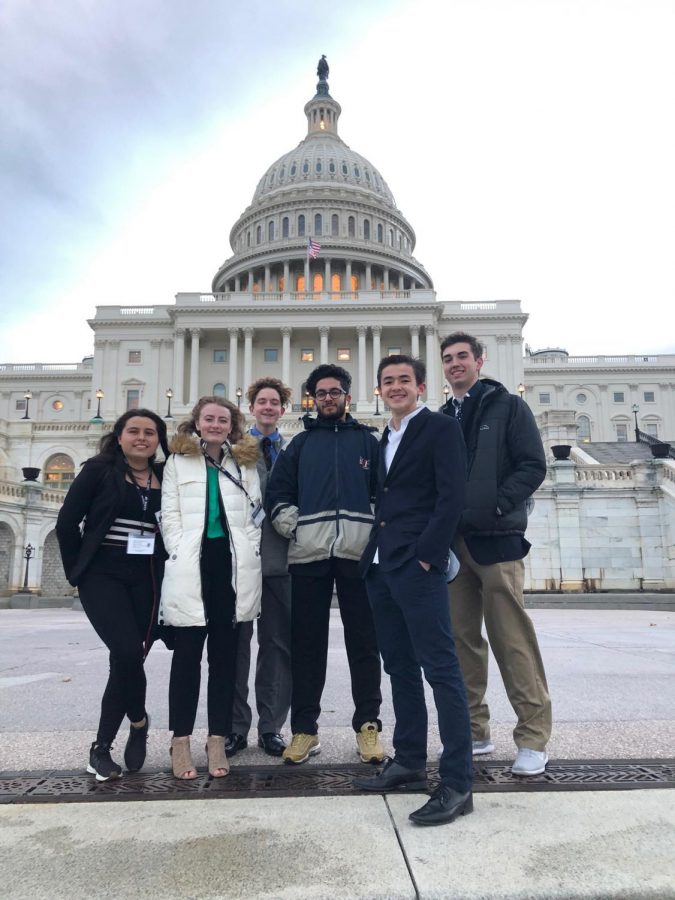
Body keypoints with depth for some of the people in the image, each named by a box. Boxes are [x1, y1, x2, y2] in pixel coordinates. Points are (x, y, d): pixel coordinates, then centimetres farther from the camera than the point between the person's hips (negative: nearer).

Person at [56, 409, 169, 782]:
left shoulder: (165, 477, 7)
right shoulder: (99, 470, -2)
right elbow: (67, 522, -2)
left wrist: (162, 567, 3)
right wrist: (77, 570, 0)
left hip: (146, 579, 3)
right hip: (103, 575, -3)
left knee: (128, 659, 4)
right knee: (128, 650, -18)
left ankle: (102, 746, 21)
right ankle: (139, 722, 11)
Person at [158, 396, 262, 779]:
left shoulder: (246, 463, 16)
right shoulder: (178, 462, 12)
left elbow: (255, 514, 11)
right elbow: (170, 515, 5)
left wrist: (247, 553, -1)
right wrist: (182, 557, -6)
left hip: (233, 565, 2)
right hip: (191, 567, -1)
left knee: (225, 654, 6)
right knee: (187, 653, 2)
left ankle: (218, 738, 14)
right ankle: (181, 740, 12)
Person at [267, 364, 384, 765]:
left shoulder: (367, 440, 12)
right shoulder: (302, 442, 16)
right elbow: (278, 491, 10)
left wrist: (376, 532, -4)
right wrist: (293, 527, -5)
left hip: (359, 552, -1)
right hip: (309, 554, 1)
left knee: (364, 642, 4)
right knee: (307, 643, 5)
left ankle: (368, 726, 15)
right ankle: (304, 730, 15)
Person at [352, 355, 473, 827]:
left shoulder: (441, 429, -3)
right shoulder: (385, 440, 20)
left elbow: (453, 497, -12)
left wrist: (426, 556, -17)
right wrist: (375, 553, 10)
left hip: (418, 565, -8)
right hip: (380, 567, 8)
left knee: (441, 668, -5)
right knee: (401, 668, 15)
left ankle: (458, 784, 3)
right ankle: (409, 761, 28)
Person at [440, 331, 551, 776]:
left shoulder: (508, 407, 3)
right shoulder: (444, 418, 17)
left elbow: (533, 466, -6)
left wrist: (494, 506, -15)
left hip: (497, 539, -5)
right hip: (453, 542, 6)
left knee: (511, 638, -4)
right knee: (464, 639, 9)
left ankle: (533, 739, 9)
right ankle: (474, 731, 21)